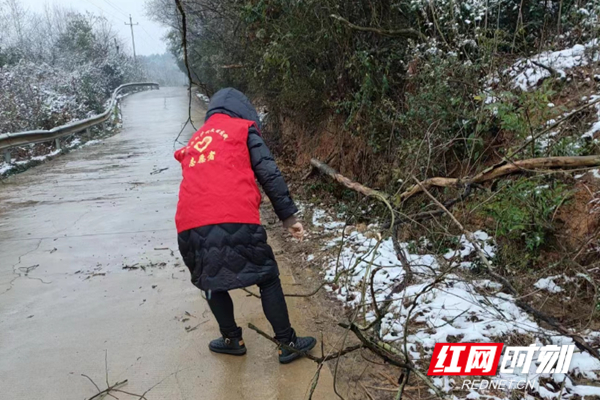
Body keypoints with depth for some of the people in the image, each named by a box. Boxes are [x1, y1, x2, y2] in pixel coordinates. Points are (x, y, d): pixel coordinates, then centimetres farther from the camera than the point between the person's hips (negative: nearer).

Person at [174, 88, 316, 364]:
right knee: (268, 279, 12)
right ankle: (287, 344, 19)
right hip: (235, 221, -4)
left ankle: (232, 340, 35)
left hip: (190, 226, 5)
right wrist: (288, 216, 4)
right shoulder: (243, 129, 13)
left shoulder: (195, 140, 29)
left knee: (211, 281, 26)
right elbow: (269, 175, 4)